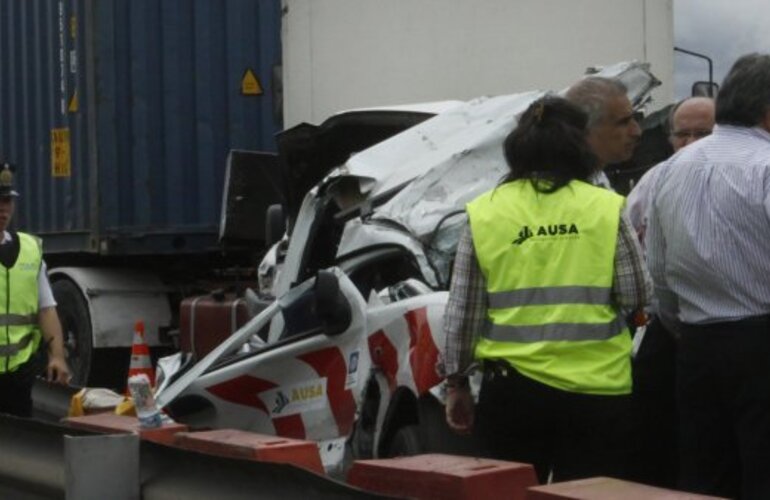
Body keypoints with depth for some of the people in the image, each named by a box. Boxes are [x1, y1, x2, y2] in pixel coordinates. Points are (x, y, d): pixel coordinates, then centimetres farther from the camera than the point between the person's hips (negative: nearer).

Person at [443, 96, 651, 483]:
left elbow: (461, 312, 4)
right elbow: (637, 297, 2)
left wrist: (456, 383, 13)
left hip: (511, 387, 1)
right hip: (595, 388, -1)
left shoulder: (483, 212, 2)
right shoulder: (606, 207, -1)